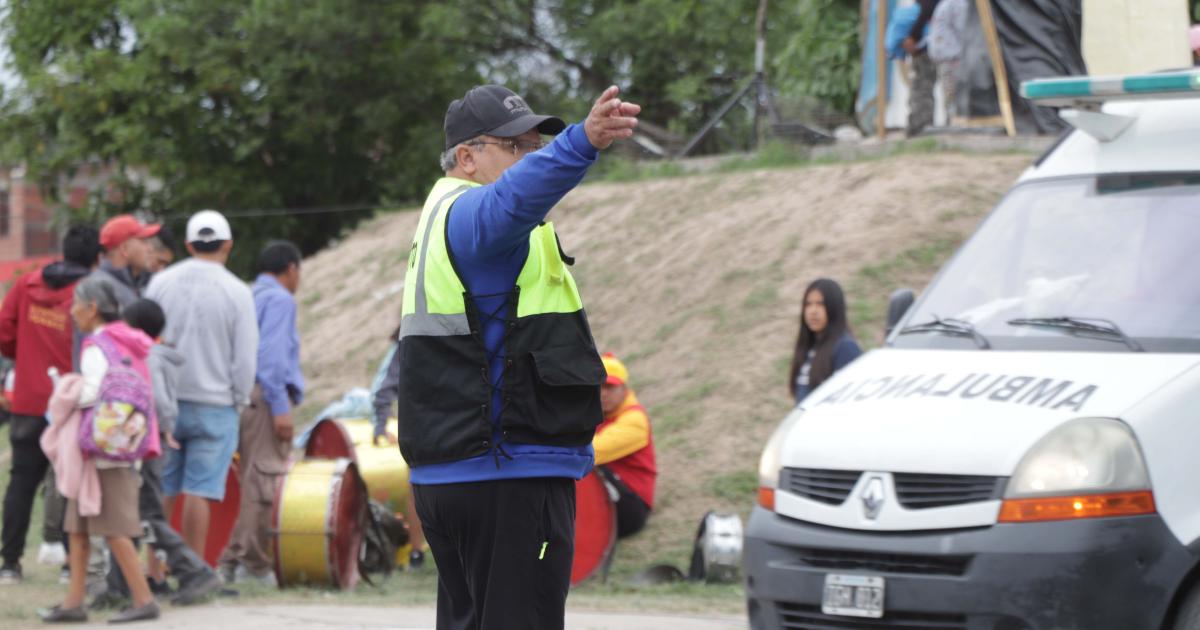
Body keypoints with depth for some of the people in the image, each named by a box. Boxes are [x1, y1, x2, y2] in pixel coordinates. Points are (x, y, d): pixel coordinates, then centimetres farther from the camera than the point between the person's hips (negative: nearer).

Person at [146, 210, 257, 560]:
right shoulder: (236, 291, -7)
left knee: (161, 492, 8)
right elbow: (245, 357, -7)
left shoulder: (161, 282, 1)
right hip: (214, 405, -3)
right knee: (199, 492, -1)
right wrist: (239, 400, 7)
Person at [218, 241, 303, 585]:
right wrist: (281, 407, -17)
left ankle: (234, 560, 9)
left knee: (252, 480, 11)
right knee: (265, 480, -8)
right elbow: (272, 355, -15)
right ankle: (254, 565, -10)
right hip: (266, 398, -9)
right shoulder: (280, 299, -3)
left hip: (243, 398, 9)